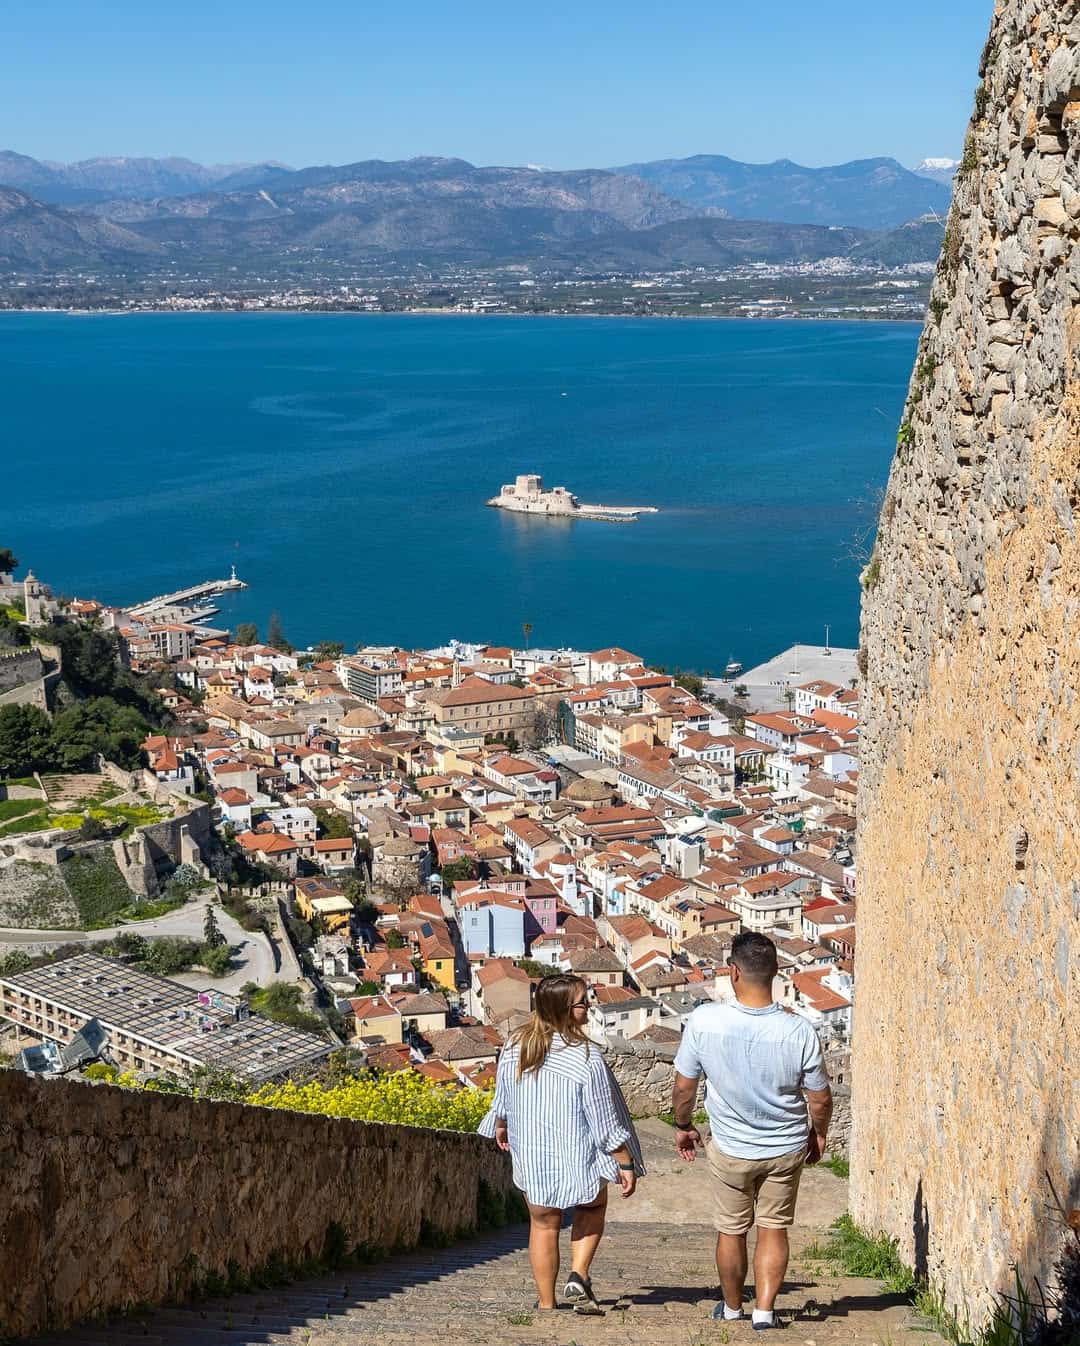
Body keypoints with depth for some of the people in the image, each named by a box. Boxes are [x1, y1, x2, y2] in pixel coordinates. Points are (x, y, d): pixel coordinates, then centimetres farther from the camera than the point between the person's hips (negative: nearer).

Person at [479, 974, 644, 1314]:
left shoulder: (515, 1046, -7)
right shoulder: (586, 1057, -21)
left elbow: (502, 1099, 9)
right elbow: (606, 1120, -16)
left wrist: (501, 1128, 29)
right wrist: (625, 1164, -6)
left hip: (531, 1157, 3)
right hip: (579, 1158, -3)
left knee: (543, 1224, 17)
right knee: (592, 1209, 23)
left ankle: (546, 1302, 20)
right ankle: (578, 1277, 8)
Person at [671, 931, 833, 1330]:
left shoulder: (704, 1021, -23)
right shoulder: (799, 1031, -22)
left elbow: (683, 1087, -10)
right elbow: (820, 1098, -9)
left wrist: (683, 1126, 9)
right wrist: (818, 1133, 11)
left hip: (731, 1150, 0)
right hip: (786, 1148, 0)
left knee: (731, 1230, 19)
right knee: (774, 1229, 18)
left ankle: (732, 1306, 36)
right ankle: (765, 1310, 17)